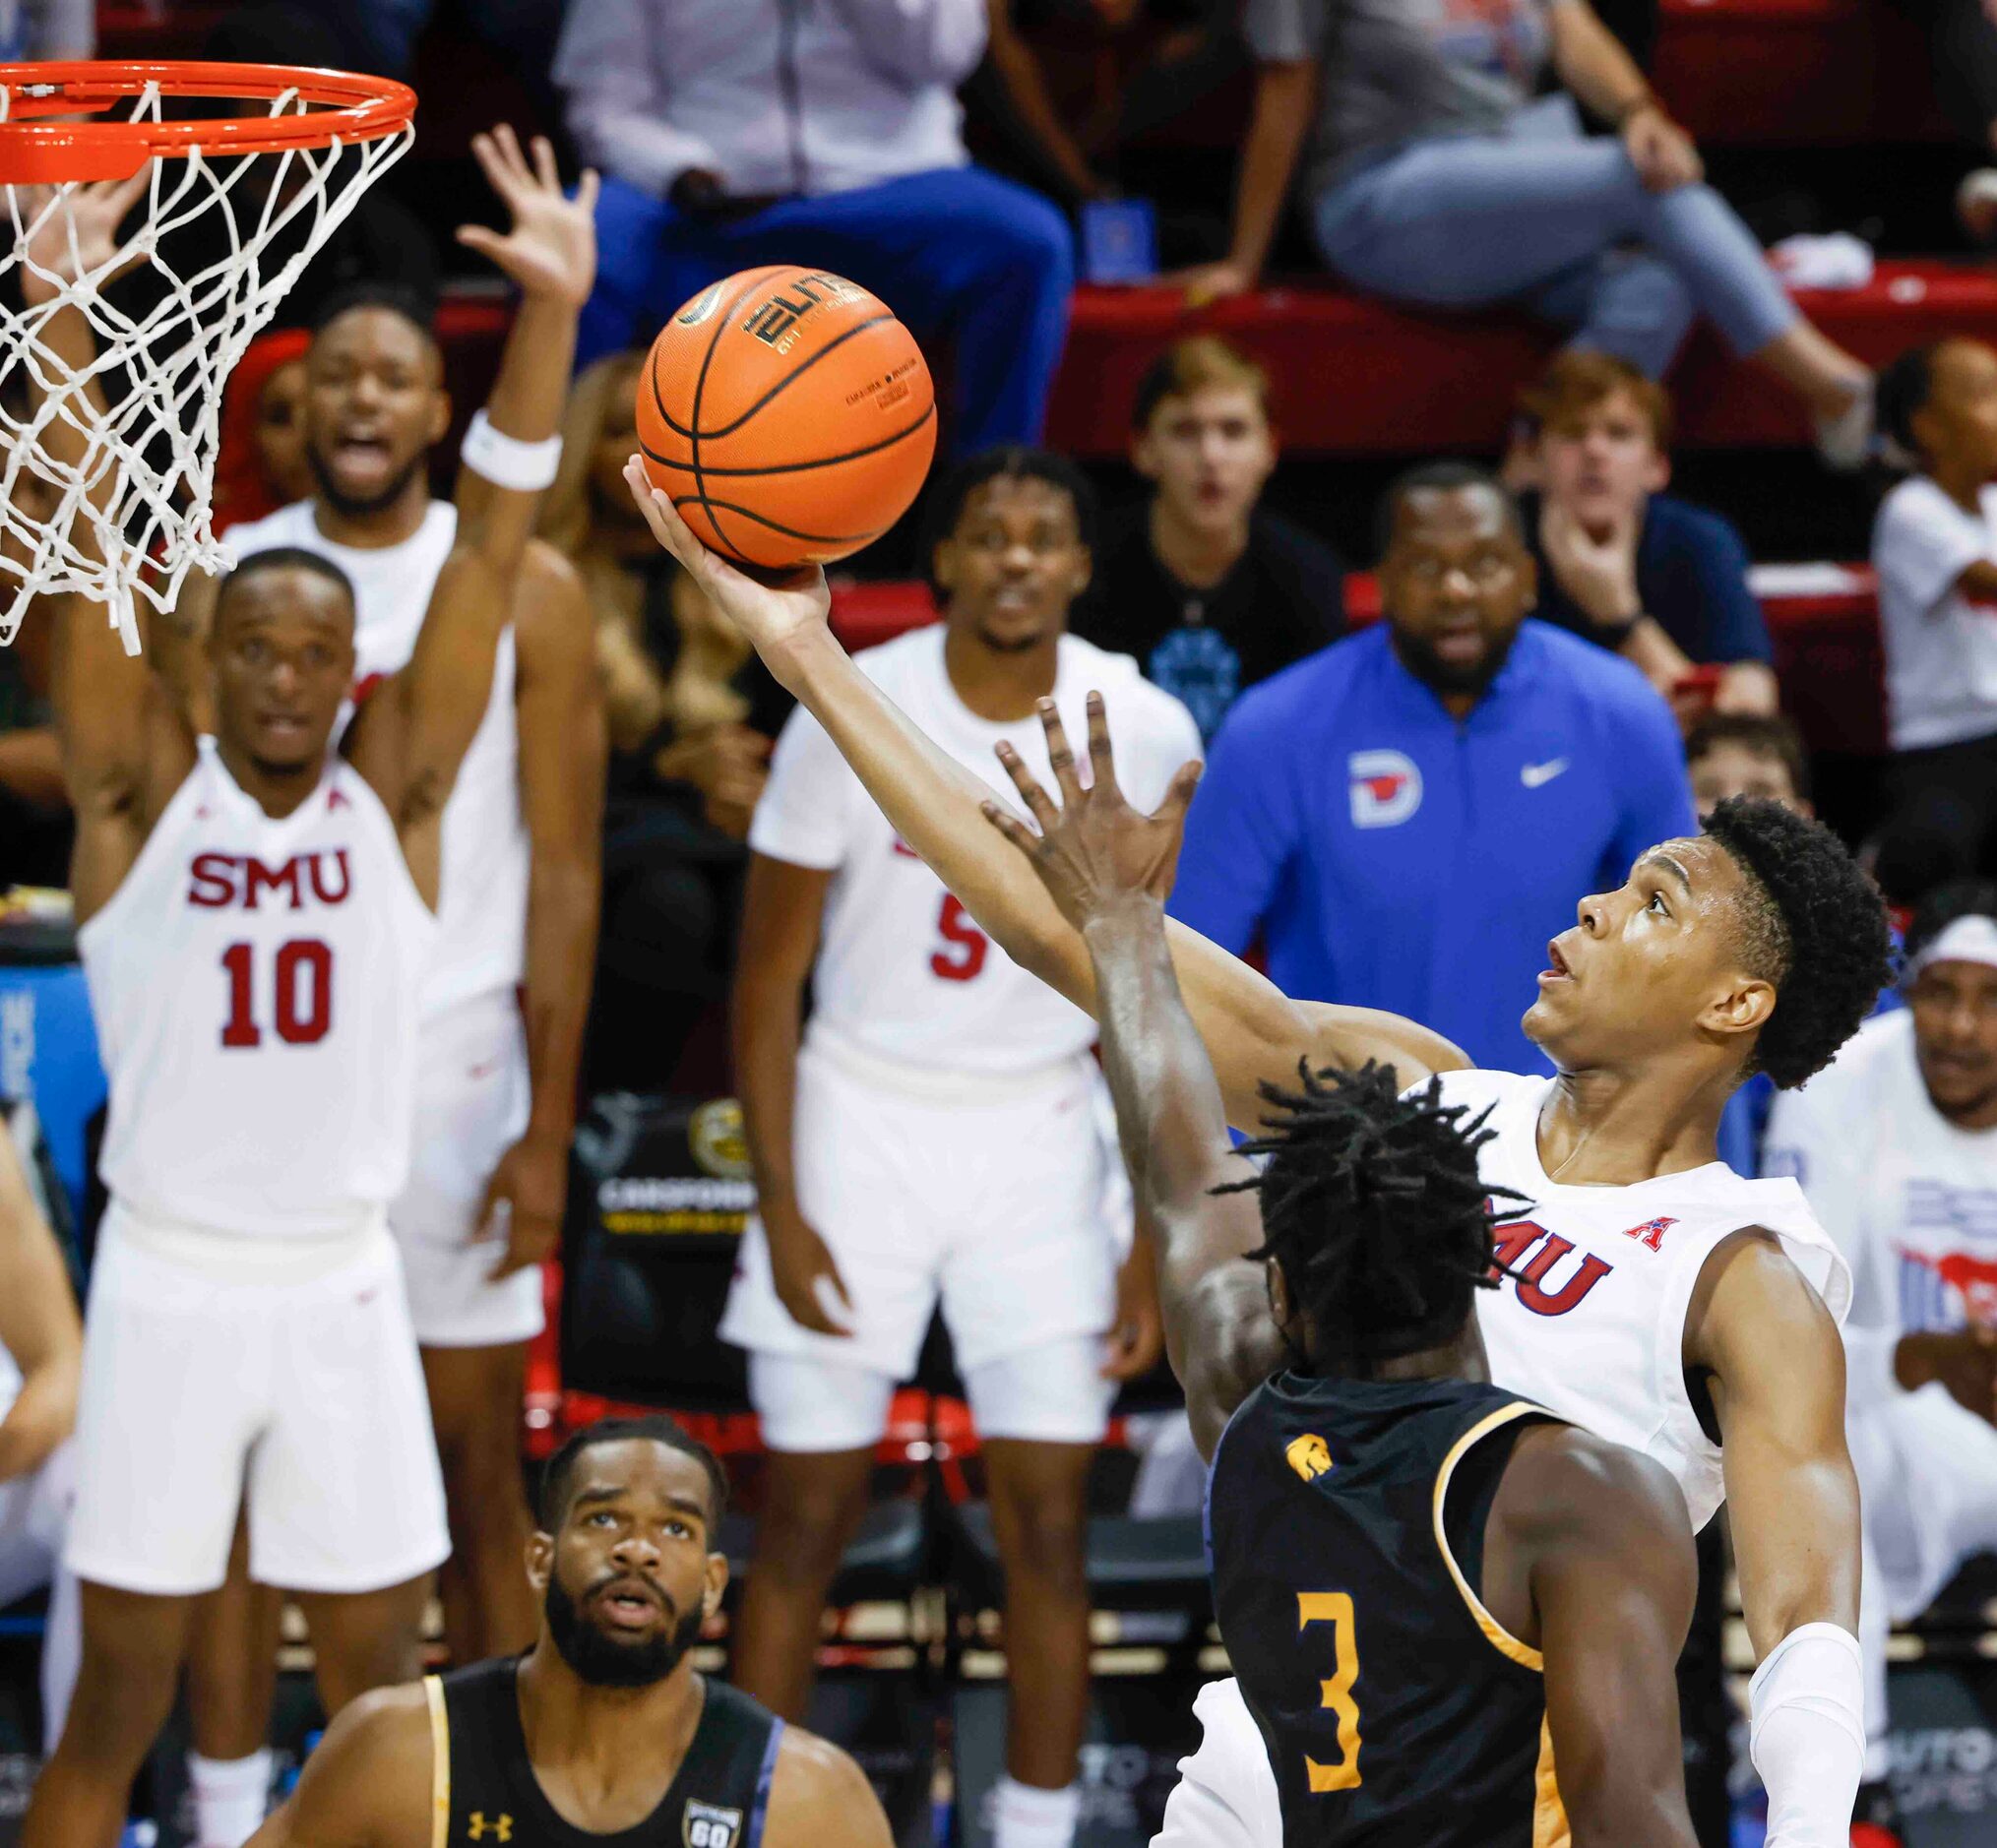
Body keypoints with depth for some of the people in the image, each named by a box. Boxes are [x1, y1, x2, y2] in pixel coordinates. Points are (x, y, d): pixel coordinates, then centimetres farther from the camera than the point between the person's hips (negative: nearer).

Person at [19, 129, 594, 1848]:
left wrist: (553, 309, -17)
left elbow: (491, 550, -7)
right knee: (117, 1707, 4)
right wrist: (68, 301, -27)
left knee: (382, 1695, 9)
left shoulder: (395, 790, 1)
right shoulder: (142, 791, -4)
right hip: (170, 1285, -2)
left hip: (347, 1287, 2)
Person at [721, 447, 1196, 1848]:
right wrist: (780, 1204, -9)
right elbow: (771, 975, -4)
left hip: (1042, 1128, 1)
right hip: (859, 1113, -1)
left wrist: (1154, 1242, -2)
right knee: (811, 1509, -1)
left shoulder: (1148, 735, -5)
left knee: (1048, 1515, -1)